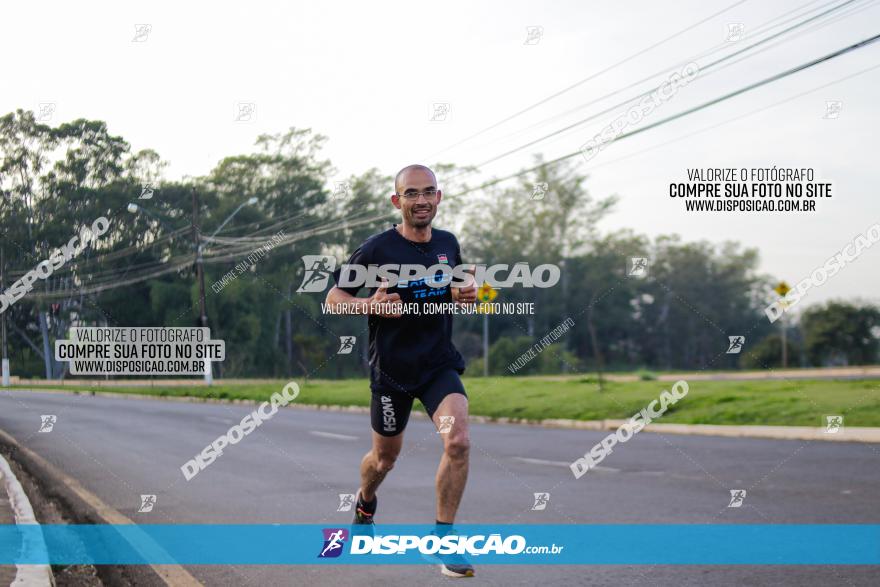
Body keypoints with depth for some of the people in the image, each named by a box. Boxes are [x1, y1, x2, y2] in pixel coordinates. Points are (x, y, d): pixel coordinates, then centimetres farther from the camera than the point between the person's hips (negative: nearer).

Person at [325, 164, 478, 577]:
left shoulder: (448, 243, 4)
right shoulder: (377, 249, -10)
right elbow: (333, 298, -4)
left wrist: (465, 294, -2)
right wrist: (370, 304, -23)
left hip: (440, 363, 2)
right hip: (391, 368, -2)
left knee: (458, 442, -21)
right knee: (385, 458, 13)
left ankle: (442, 538, -6)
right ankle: (365, 505, 49)